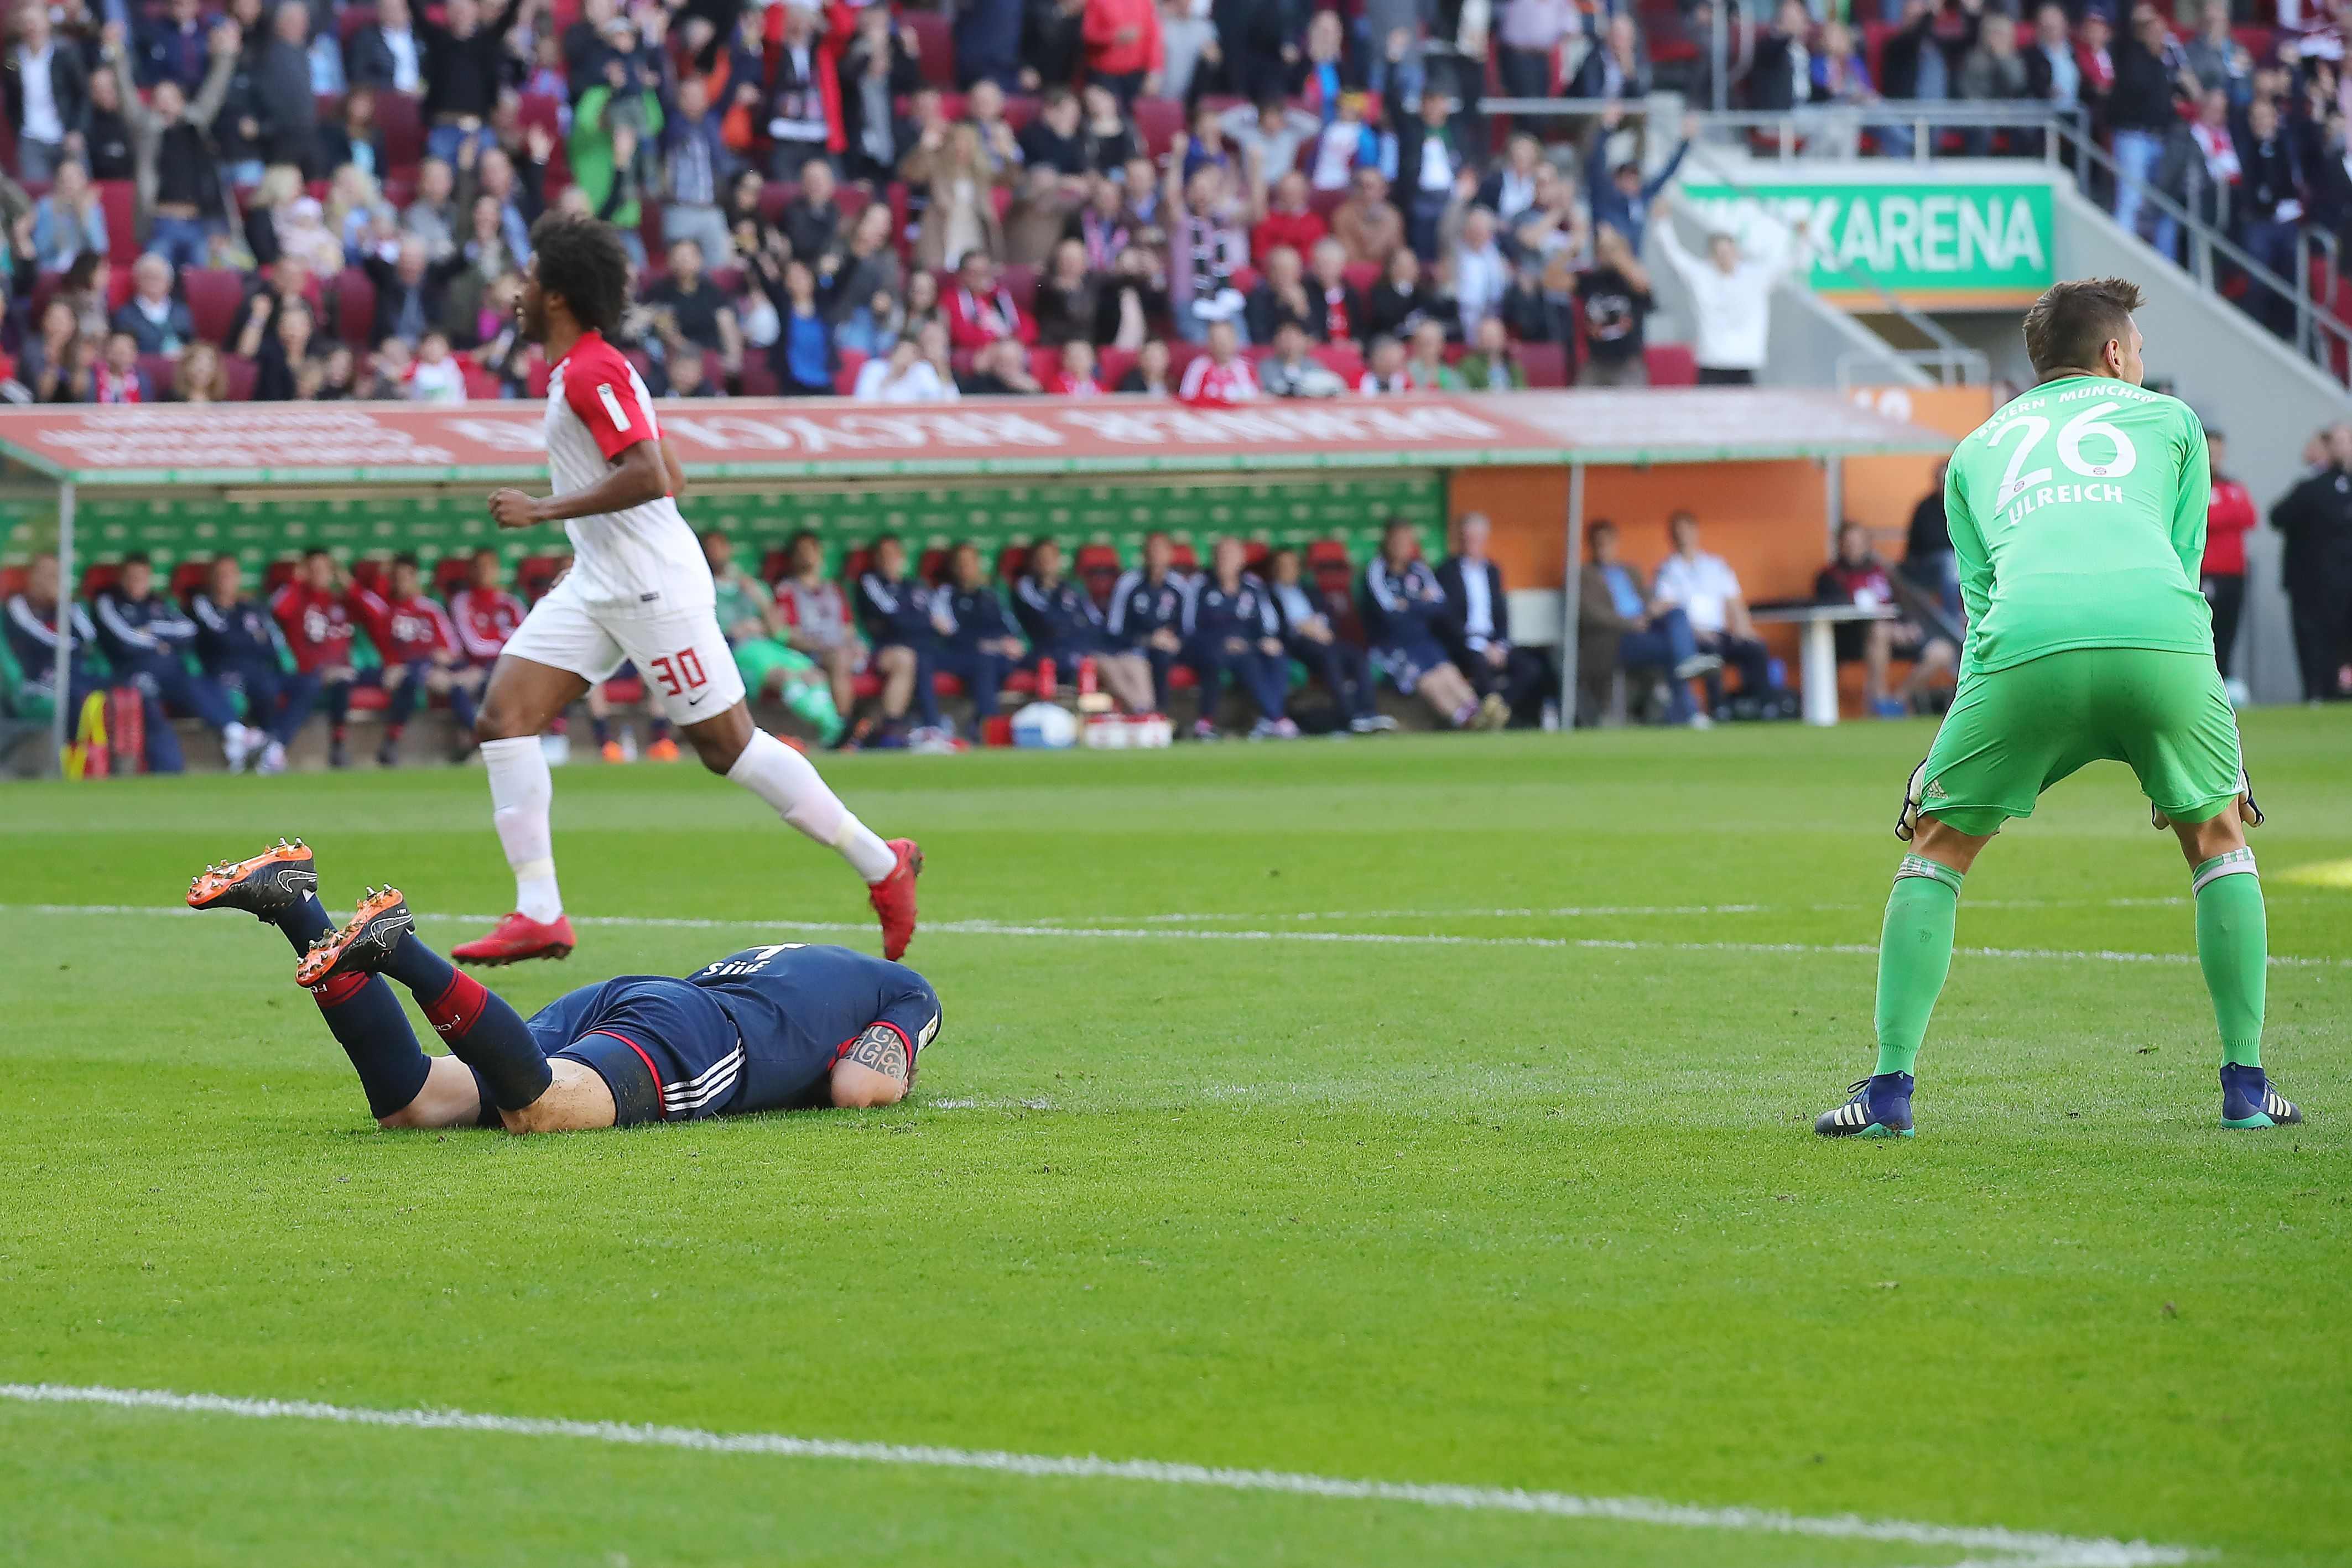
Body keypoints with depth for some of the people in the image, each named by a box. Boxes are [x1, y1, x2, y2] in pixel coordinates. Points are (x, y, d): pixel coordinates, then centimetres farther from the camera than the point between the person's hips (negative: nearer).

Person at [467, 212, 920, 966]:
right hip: (596, 586, 10)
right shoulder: (579, 371, 16)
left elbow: (649, 477, -26)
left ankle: (881, 865, 7)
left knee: (726, 744, -5)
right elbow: (669, 477, 22)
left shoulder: (591, 372, -15)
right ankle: (539, 914, -6)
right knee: (503, 716, -3)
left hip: (652, 585, -10)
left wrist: (543, 510, -21)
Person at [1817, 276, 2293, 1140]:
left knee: (1937, 846, 17)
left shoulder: (1978, 447, 33)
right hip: (2164, 636, 0)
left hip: (2027, 643, 0)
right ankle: (2246, 1085, 19)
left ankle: (1889, 1088, 8)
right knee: (2218, 834, 23)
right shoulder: (2169, 419, 30)